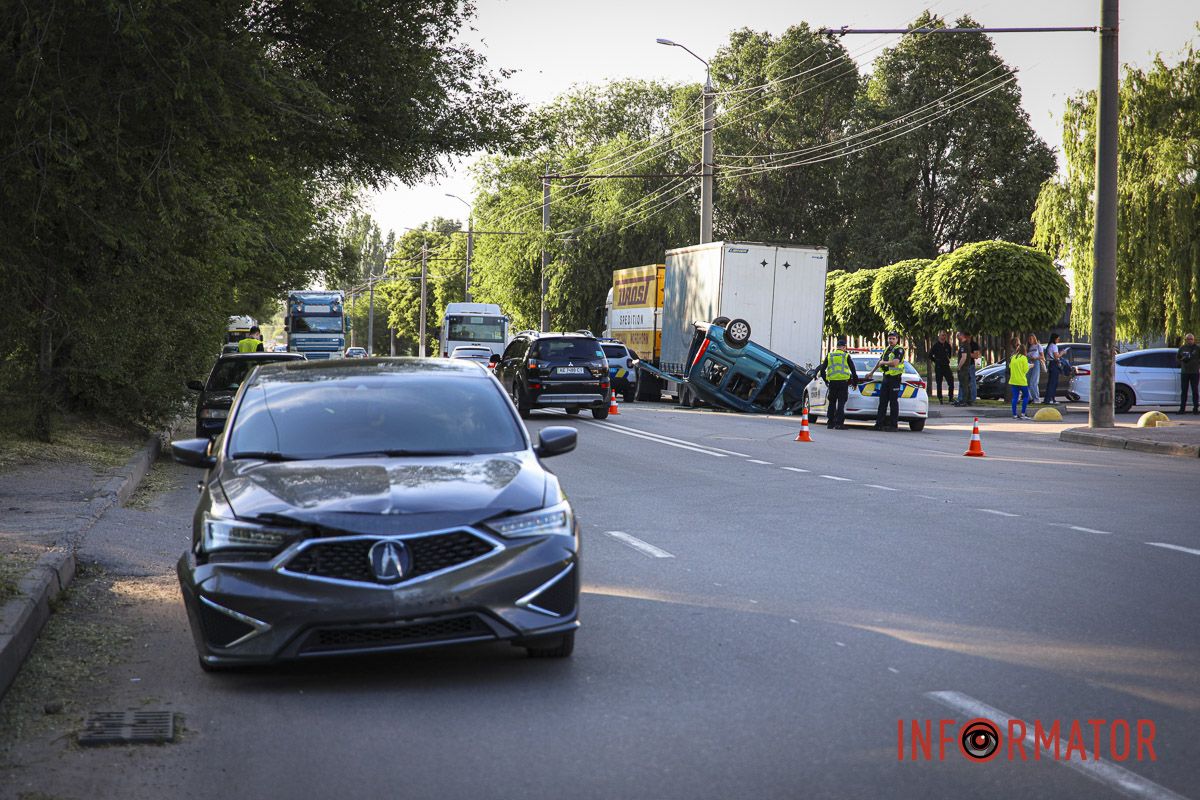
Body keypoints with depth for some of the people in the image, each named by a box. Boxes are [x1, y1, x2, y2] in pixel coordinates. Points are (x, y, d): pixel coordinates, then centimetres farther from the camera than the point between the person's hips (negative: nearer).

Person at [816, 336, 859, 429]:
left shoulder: (829, 356, 10)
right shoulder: (846, 356, 3)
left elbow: (822, 370, 10)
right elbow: (853, 370, 4)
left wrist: (825, 380, 19)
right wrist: (855, 382, 15)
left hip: (832, 382, 3)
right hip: (843, 382, -3)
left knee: (832, 403, 14)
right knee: (841, 403, -1)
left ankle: (830, 422, 15)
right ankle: (839, 423, -7)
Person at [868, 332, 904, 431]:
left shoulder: (899, 350, -8)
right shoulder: (887, 349, 18)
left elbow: (895, 363, -23)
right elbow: (880, 361, 30)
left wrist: (884, 362, -8)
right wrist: (871, 372, 34)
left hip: (894, 378, -8)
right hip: (886, 378, 8)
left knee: (893, 402, -6)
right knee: (882, 401, 7)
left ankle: (894, 425, -3)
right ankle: (879, 423, 10)